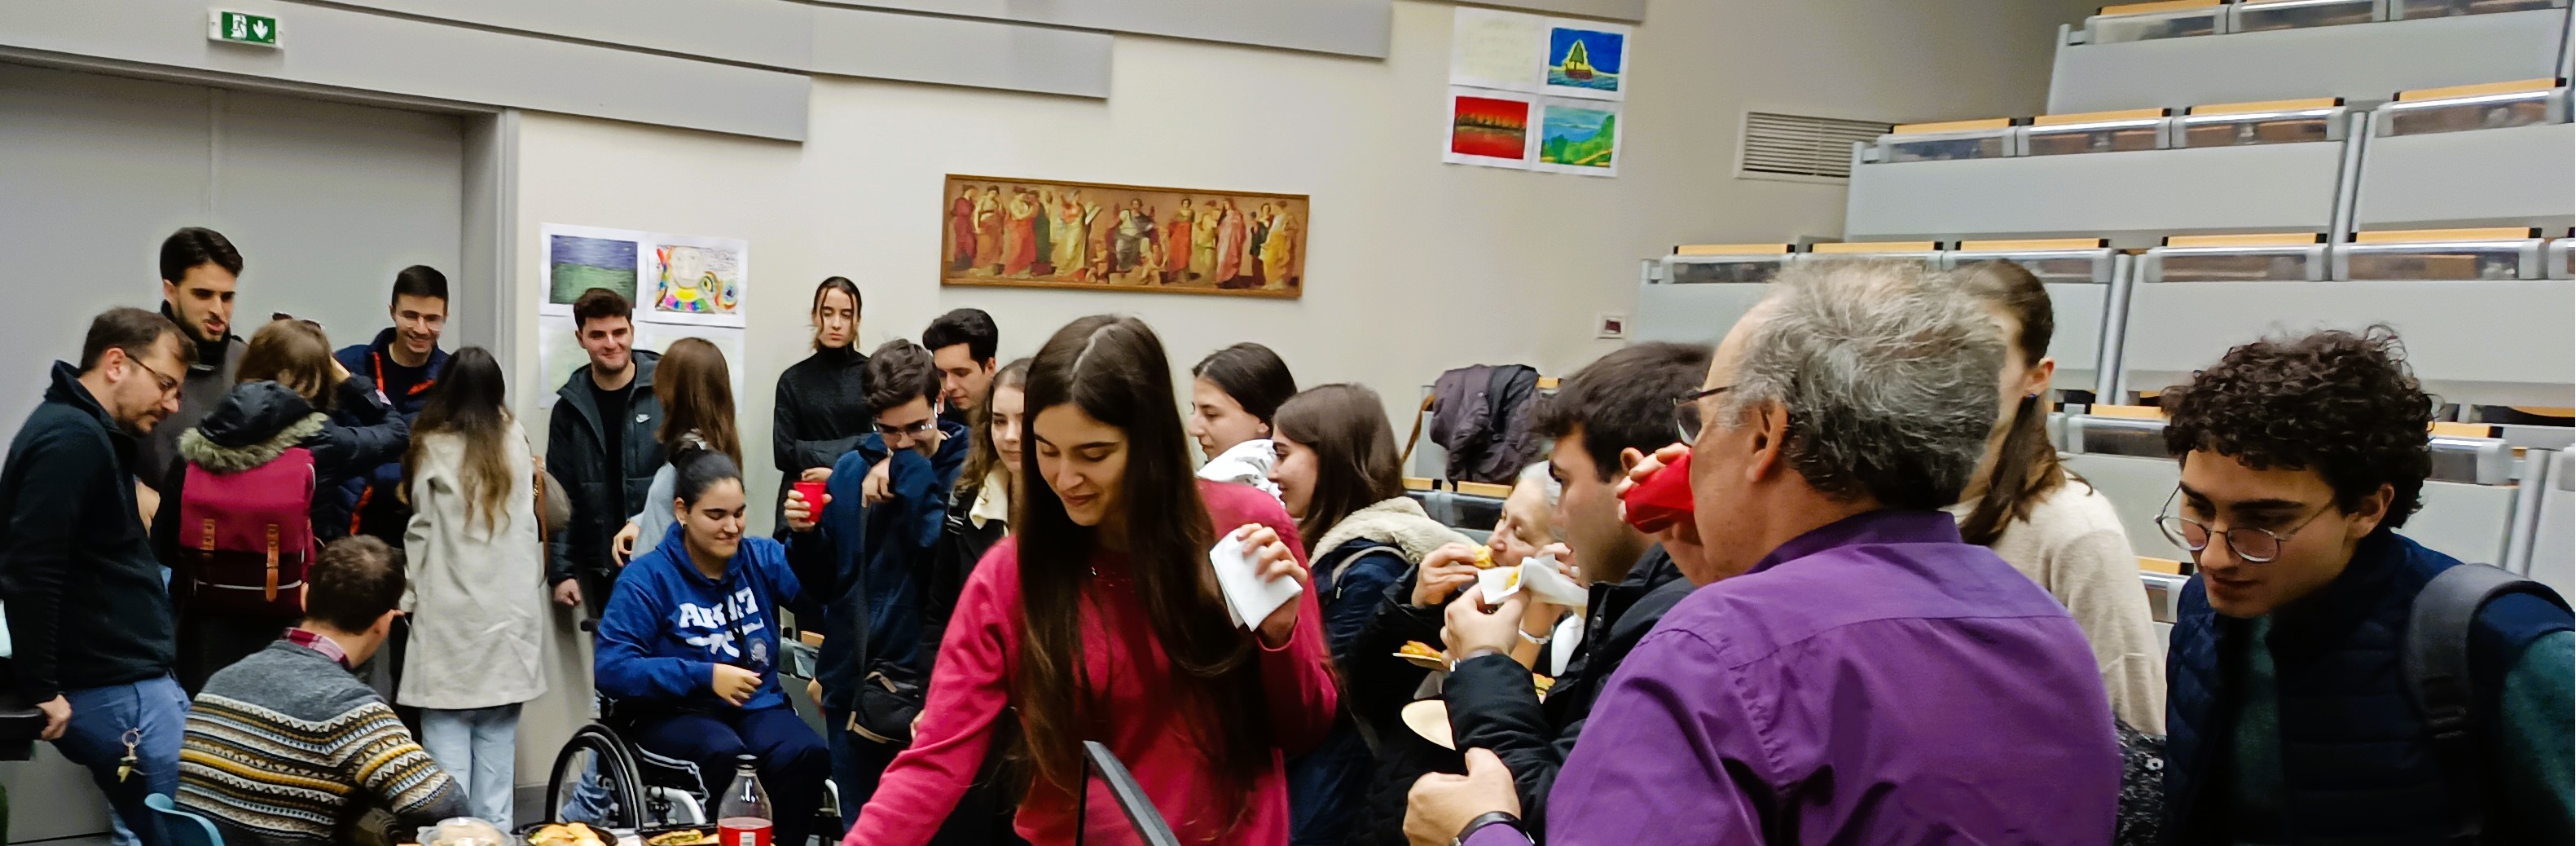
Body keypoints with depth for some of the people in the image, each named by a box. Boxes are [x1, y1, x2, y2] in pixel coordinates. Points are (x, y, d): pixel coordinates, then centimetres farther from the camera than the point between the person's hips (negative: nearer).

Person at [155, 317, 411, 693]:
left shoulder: (195, 444, -5)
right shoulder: (320, 444, -15)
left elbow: (164, 545, 1)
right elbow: (397, 430, 4)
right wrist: (345, 378, 10)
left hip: (210, 623, 3)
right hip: (288, 624, -3)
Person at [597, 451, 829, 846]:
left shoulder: (763, 558, 5)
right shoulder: (647, 577, -3)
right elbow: (612, 668, -11)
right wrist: (705, 677, -18)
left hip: (757, 706, 3)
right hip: (676, 713, -3)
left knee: (807, 753, -28)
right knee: (726, 755, -35)